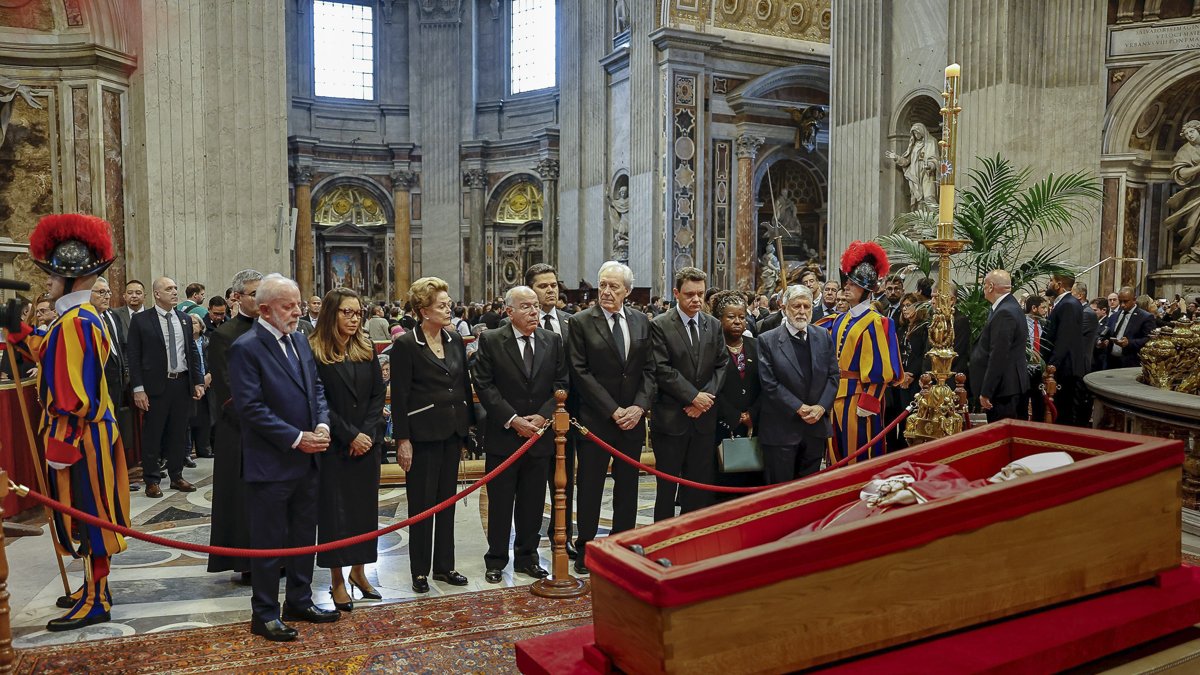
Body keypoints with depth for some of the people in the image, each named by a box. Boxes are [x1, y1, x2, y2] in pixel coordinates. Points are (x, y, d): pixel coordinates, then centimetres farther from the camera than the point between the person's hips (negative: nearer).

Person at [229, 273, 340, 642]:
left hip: (308, 460, 8)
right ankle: (265, 614, 20)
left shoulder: (300, 343, 10)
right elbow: (251, 407, -19)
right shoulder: (246, 348, -13)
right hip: (271, 464, -7)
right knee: (269, 541, 6)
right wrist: (296, 439, -19)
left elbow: (316, 389, 14)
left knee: (304, 536, 17)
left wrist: (322, 424, -4)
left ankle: (300, 601, 32)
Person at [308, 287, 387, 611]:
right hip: (334, 445, -4)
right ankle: (337, 580, 15)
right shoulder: (314, 352, -8)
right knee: (335, 509, 4)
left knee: (364, 505, 10)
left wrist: (368, 433, -9)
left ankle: (358, 571, 25)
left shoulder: (366, 349, 6)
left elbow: (378, 393, 4)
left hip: (367, 442, 4)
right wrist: (349, 436, -13)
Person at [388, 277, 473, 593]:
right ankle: (420, 570, 17)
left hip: (452, 431, 6)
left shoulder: (455, 340, 8)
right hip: (422, 433, -6)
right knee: (421, 503, 4)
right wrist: (402, 439, -13)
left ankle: (444, 565, 25)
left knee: (447, 500, 13)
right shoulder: (406, 345, -10)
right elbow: (399, 396, -11)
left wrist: (468, 427, 10)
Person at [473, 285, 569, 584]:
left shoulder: (553, 341, 5)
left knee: (532, 502, 11)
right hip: (503, 435, -3)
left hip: (540, 434, 3)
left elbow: (561, 384, 4)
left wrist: (543, 416, -10)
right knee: (500, 503, 6)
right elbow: (484, 386, -8)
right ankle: (496, 561, 19)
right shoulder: (490, 341, -4)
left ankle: (527, 558, 25)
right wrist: (512, 419, -14)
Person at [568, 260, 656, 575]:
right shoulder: (581, 322, -5)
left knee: (628, 485, 12)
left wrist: (639, 406, -8)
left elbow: (649, 369, 7)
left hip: (633, 417, 4)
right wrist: (612, 410, -13)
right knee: (590, 486, 5)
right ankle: (585, 549, 17)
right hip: (595, 419, -4)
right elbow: (580, 373, -10)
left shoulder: (641, 321, 7)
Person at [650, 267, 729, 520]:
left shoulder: (714, 325, 10)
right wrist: (693, 396, -14)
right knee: (667, 485, 4)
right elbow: (662, 370, -12)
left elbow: (721, 366, 7)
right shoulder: (660, 326, -5)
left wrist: (707, 396, -8)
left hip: (704, 418, 4)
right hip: (671, 417, -4)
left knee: (701, 485, 8)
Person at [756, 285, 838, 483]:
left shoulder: (823, 336, 7)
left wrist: (822, 406, -8)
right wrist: (799, 408, -14)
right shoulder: (768, 340, -6)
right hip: (781, 430, -4)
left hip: (816, 427, 4)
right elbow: (770, 383, -11)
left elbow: (833, 375, 6)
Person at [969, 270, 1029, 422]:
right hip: (1010, 385, 10)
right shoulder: (1010, 306, 13)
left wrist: (986, 392, -20)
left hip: (1002, 388, -10)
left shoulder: (1004, 313, -19)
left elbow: (998, 356, -23)